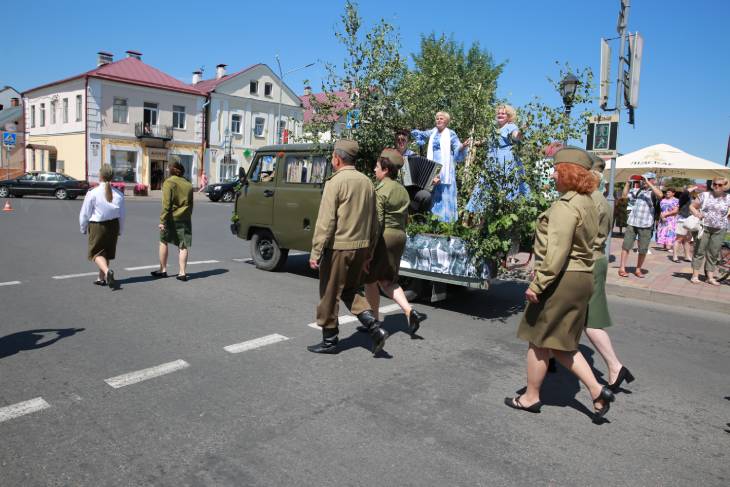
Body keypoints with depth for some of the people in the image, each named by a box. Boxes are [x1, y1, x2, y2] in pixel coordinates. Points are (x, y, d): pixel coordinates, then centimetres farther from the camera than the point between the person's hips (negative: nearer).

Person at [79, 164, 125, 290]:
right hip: (113, 226, 4)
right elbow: (122, 215, 3)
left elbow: (84, 214, -7)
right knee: (107, 253, 17)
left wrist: (83, 229, 9)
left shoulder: (92, 193, -15)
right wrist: (120, 230, 16)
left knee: (97, 253, 6)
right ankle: (102, 278, 27)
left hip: (97, 226, -4)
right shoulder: (118, 194, -6)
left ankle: (107, 271, -22)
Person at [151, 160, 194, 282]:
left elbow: (166, 204, -14)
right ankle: (182, 272, 1)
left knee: (163, 242, 14)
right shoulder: (188, 184, 8)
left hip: (171, 218, -4)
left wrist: (162, 220, -13)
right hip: (185, 219, 4)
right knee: (183, 246, 4)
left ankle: (163, 270, 21)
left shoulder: (169, 182, -7)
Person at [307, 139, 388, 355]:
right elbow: (373, 221, 14)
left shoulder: (335, 182, -11)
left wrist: (316, 252, -14)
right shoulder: (366, 182, 10)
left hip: (338, 247, -7)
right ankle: (375, 328, 5)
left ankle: (330, 340, 18)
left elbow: (326, 220, -17)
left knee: (330, 294, 7)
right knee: (351, 291, 20)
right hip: (360, 247, 7)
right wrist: (369, 251, 20)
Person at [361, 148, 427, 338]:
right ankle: (410, 311, -1)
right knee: (387, 281, 16)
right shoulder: (402, 190, 12)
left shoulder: (380, 191, -14)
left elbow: (376, 221, -20)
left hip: (383, 237, -8)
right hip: (399, 237, 8)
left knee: (370, 280, 8)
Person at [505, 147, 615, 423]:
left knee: (539, 341, 6)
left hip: (562, 280, -10)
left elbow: (557, 252, -25)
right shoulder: (587, 203, 14)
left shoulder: (565, 206, -18)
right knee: (561, 343, 19)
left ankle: (531, 397, 21)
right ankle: (597, 390, 15)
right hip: (582, 278, 10)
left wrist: (537, 284, -20)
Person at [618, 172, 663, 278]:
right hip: (632, 222, 3)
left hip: (646, 225, -3)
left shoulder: (653, 192, -2)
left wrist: (648, 183, -21)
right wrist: (628, 183, 5)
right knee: (626, 245, 3)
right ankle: (622, 268, 8)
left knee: (643, 250, 5)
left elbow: (660, 195, -22)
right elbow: (625, 195, 14)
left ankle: (638, 269, 18)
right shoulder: (636, 190, 9)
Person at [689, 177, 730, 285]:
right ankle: (695, 276, 4)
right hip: (704, 227, -1)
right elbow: (692, 206, 6)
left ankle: (710, 277, 14)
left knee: (714, 253, 6)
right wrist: (697, 214, -12)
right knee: (699, 251, -1)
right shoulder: (705, 195, 2)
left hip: (719, 230, 1)